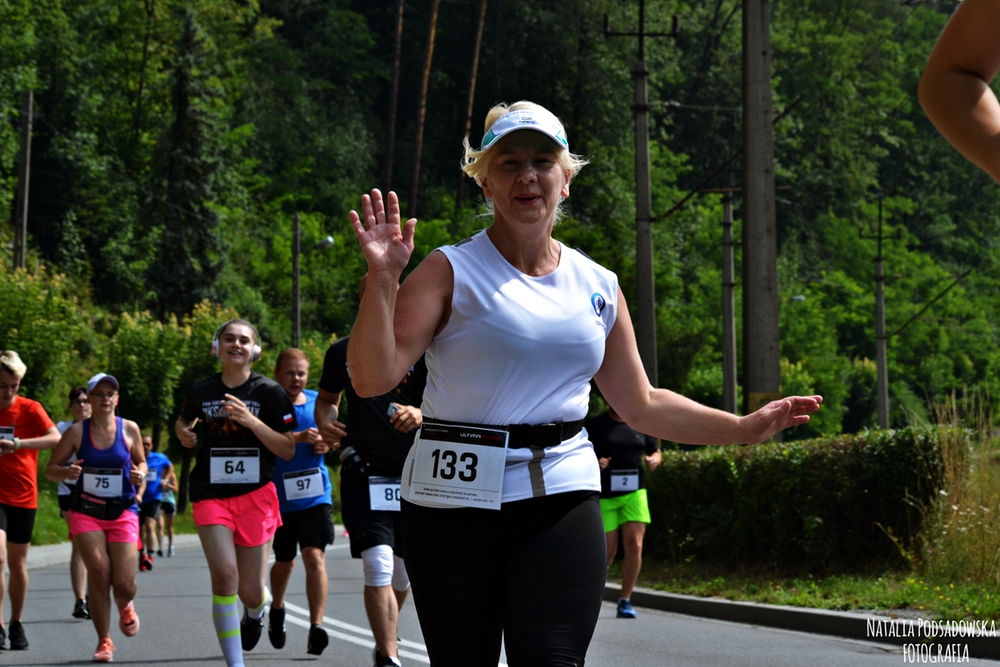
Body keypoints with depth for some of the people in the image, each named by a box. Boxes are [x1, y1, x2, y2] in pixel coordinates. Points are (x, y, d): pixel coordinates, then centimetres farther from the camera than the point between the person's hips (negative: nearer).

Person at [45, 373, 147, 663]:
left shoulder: (129, 429, 1)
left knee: (123, 584, -6)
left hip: (123, 512, 1)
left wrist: (140, 474, -8)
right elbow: (51, 468, 4)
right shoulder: (76, 431, -1)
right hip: (86, 511, 0)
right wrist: (66, 472, -18)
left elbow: (141, 462, 16)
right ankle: (104, 641, 3)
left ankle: (125, 606, 33)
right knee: (99, 575, -14)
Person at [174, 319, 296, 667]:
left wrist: (251, 420, -18)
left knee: (250, 592, 3)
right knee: (224, 574, -20)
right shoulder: (201, 390, 4)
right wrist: (183, 432, 3)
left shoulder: (269, 392, -2)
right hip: (211, 494, 1)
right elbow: (183, 420, 27)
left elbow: (288, 450, -5)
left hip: (256, 495, -1)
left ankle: (255, 611, 44)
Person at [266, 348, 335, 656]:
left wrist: (326, 443, -1)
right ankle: (276, 610, 44)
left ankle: (316, 625, -19)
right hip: (279, 496, -1)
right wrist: (299, 437, -33)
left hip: (315, 495, 1)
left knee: (315, 556, -15)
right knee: (285, 561, 15)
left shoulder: (318, 402, 6)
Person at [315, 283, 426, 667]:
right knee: (378, 566, -15)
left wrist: (422, 414, -27)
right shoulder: (343, 353, 6)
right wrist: (326, 422, -1)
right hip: (364, 474, 0)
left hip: (413, 474, 1)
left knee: (402, 573, 11)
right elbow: (327, 398, 22)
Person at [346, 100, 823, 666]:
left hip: (562, 501, 2)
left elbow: (640, 405, 20)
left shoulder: (599, 286, 11)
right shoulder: (451, 272, -2)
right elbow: (372, 379, -11)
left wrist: (745, 428, 16)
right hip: (455, 500, -2)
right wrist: (382, 281, -23)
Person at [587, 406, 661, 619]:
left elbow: (656, 452, 21)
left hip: (634, 492, 2)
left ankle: (625, 601, 0)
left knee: (634, 546, -11)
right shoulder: (595, 425, 0)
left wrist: (654, 460, -3)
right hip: (604, 496, -2)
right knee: (608, 552, -2)